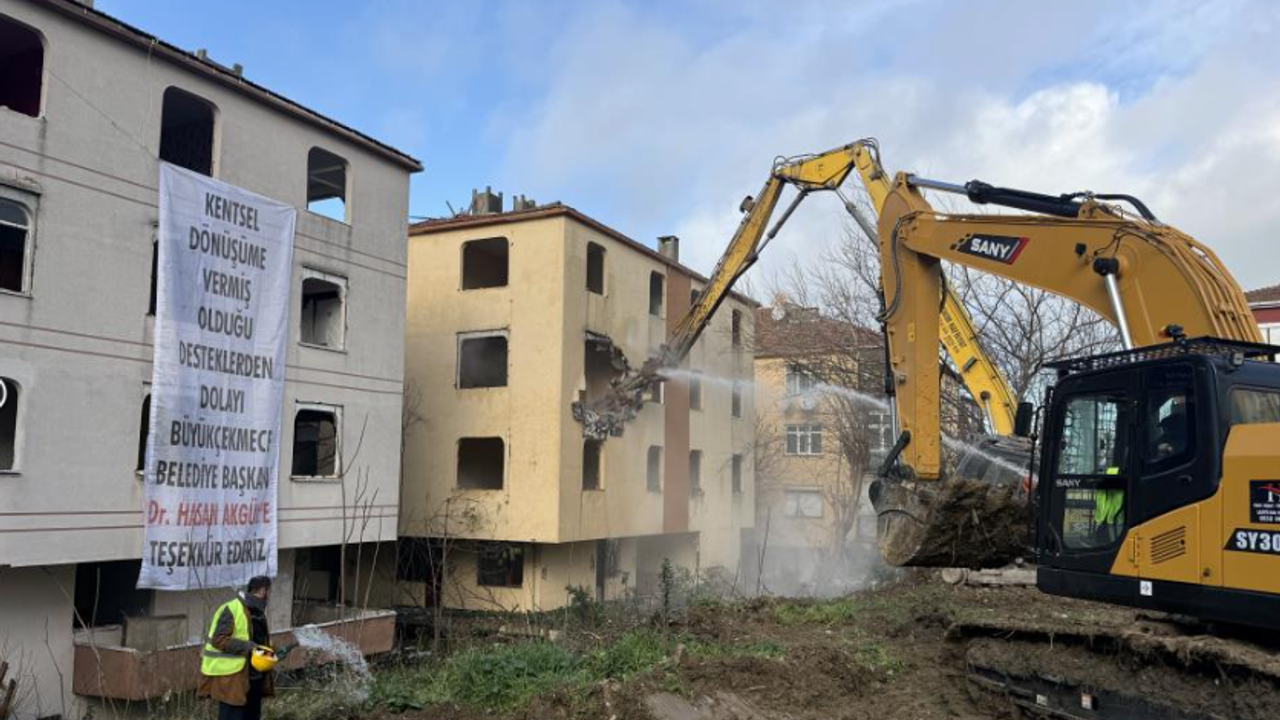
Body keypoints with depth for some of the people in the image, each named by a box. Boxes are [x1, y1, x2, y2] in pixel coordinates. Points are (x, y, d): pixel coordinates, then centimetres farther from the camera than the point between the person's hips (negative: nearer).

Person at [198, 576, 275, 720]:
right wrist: (247, 646, -27)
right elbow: (218, 640, -22)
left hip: (254, 677, 9)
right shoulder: (232, 610, -17)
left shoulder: (257, 611, 12)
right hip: (232, 677, -9)